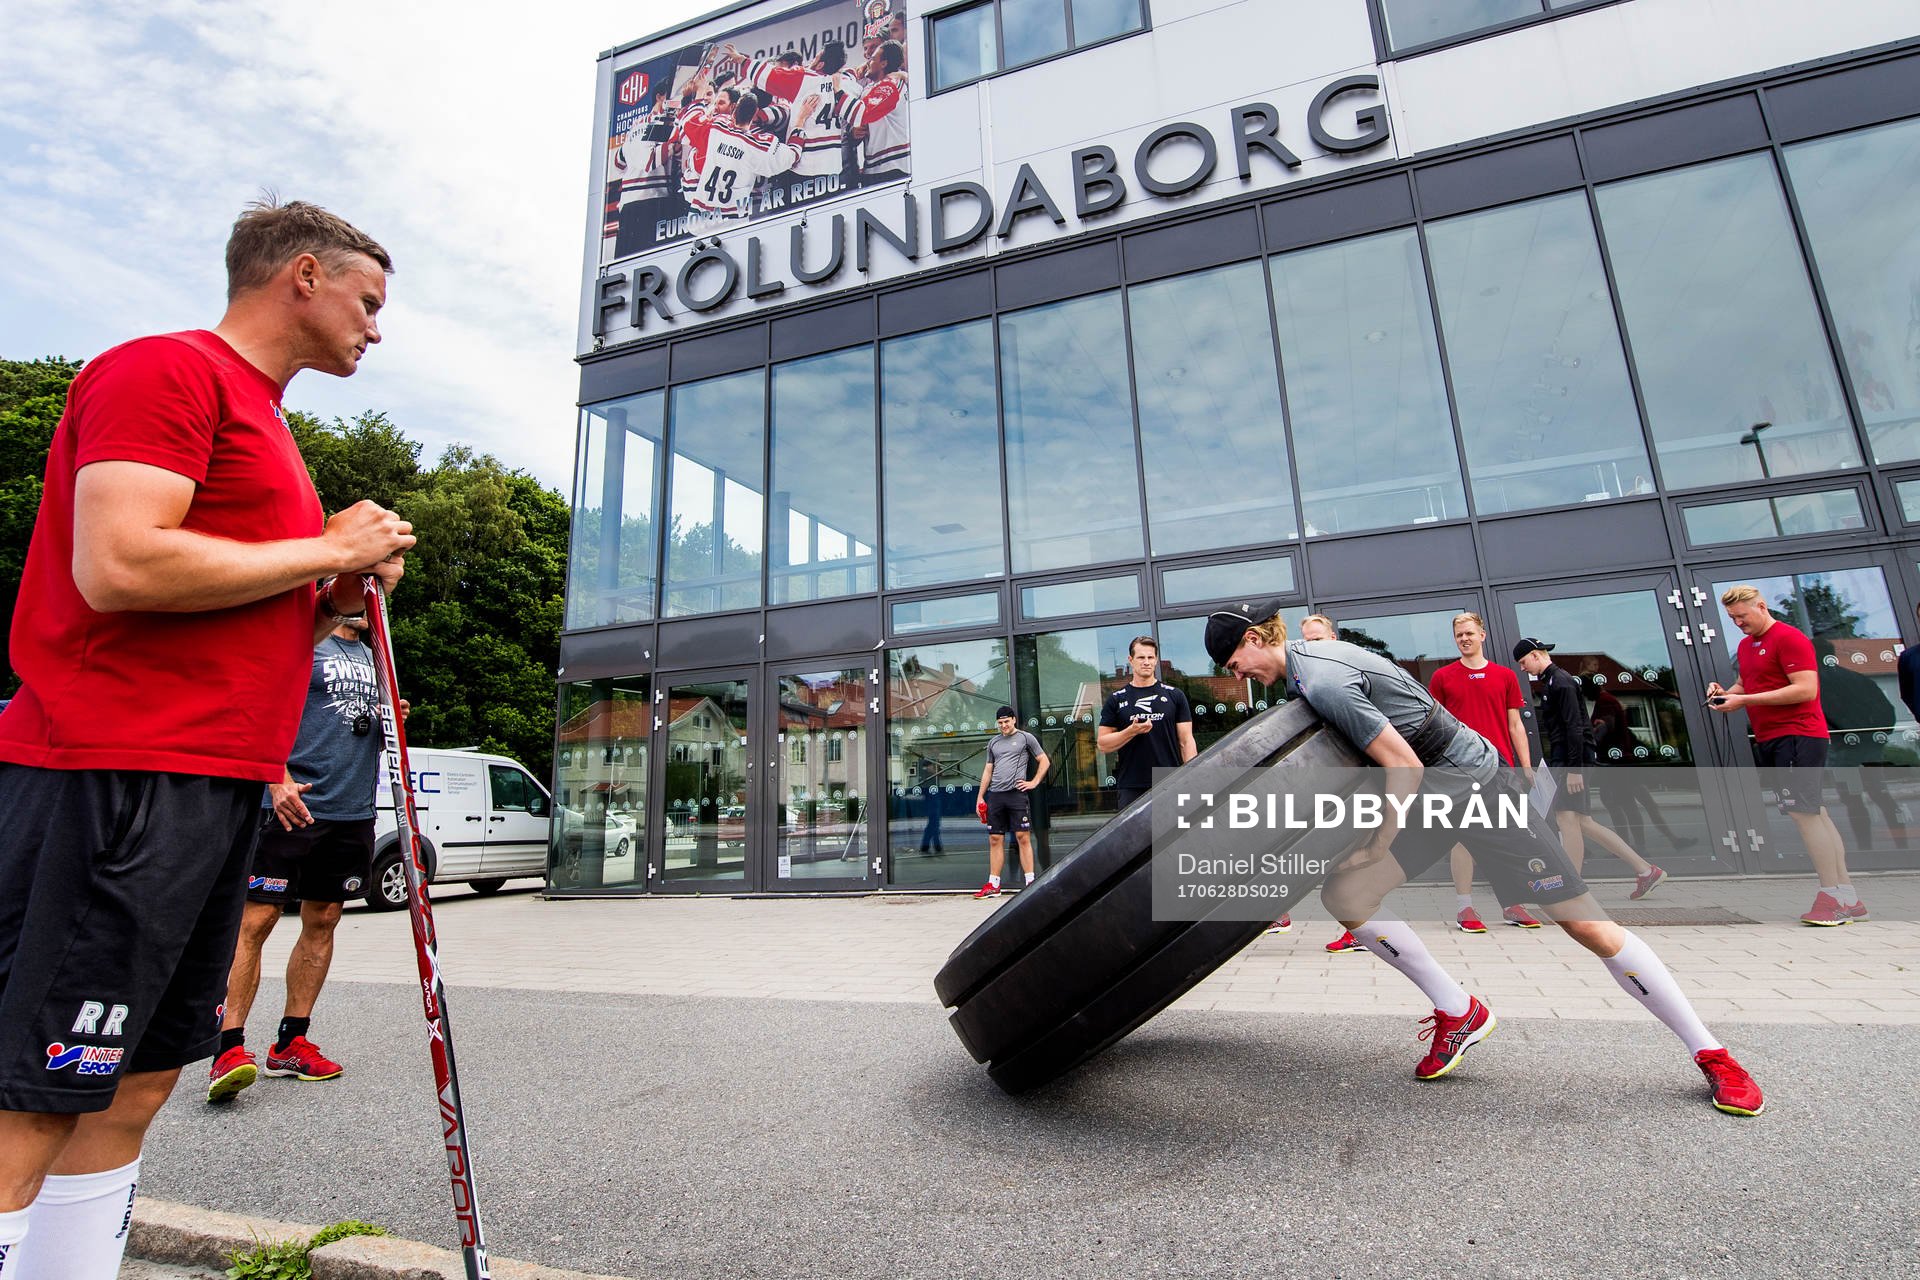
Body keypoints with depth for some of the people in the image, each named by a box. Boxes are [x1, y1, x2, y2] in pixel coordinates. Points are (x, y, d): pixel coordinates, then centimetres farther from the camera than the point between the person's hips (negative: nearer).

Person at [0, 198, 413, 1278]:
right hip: (114, 782, -9)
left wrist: (338, 603, 8)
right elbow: (118, 566, -20)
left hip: (220, 785, 9)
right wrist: (330, 548, -11)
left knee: (138, 1086, 14)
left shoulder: (260, 417, 23)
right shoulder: (162, 368, -5)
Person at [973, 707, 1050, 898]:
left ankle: (1030, 882, -4)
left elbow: (1045, 761, 6)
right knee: (995, 839, 4)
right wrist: (980, 796, 14)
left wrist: (1034, 782, -4)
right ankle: (993, 885, 9)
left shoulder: (1026, 737, 4)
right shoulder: (993, 742, 18)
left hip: (1016, 793, -4)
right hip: (995, 795, 5)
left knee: (1023, 837, -7)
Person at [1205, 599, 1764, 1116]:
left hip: (1476, 782, -9)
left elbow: (1405, 766, -26)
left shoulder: (1321, 682, -27)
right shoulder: (1310, 652, 3)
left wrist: (1380, 844, -15)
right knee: (1341, 892, -6)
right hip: (1429, 796, 9)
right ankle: (1459, 1011, 7)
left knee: (1585, 924, -2)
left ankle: (1711, 1054, 18)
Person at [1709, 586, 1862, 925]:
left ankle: (1833, 897, -5)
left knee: (1802, 812, -11)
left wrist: (1745, 700, -21)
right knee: (1814, 813, 12)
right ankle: (1848, 898, 19)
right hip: (1769, 740, 9)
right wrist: (1725, 694, 3)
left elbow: (1805, 690, -18)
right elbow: (1744, 685, 26)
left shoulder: (1789, 638, -11)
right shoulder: (1745, 645, 17)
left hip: (1797, 736, -9)